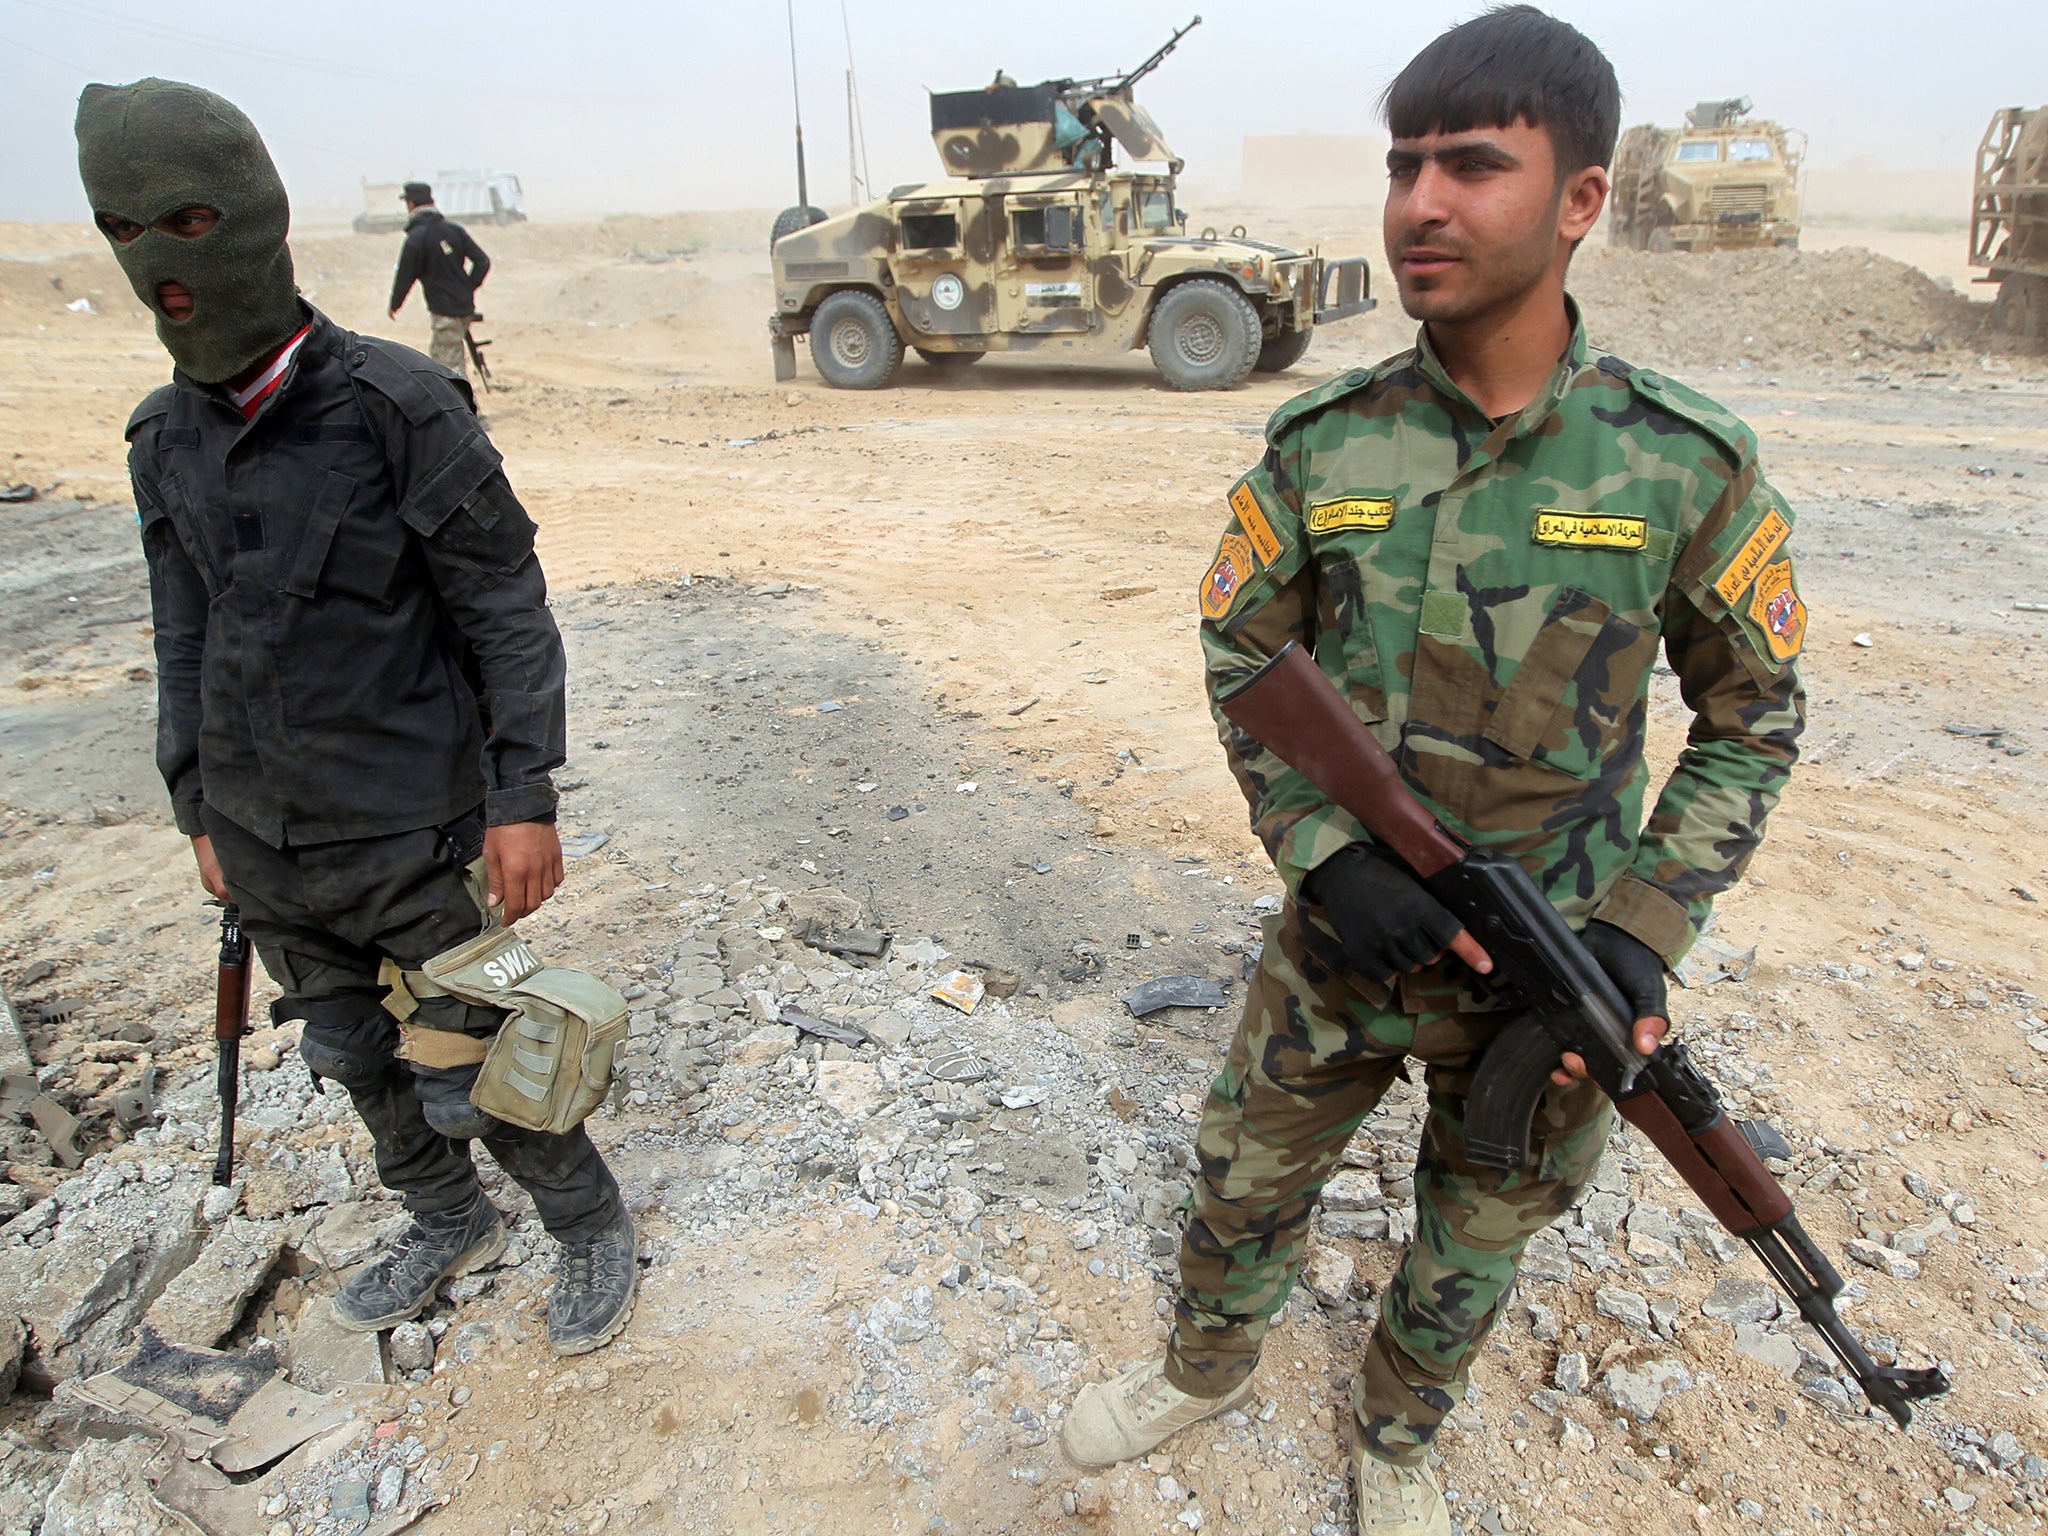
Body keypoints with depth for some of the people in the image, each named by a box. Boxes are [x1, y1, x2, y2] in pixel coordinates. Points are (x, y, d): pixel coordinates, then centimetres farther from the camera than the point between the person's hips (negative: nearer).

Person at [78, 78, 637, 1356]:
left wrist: (524, 798, -17)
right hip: (267, 845, 6)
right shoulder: (168, 439, 4)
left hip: (411, 837, -6)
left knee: (470, 1072, 5)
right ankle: (448, 1225, 45)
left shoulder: (399, 408, -15)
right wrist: (203, 814, 14)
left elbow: (508, 608, -14)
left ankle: (594, 1229, 31)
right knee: (356, 1059, 21)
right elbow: (187, 643, 12)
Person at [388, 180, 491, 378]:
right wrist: (468, 288, 11)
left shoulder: (416, 238, -14)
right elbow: (483, 261, 2)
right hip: (465, 306, 7)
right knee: (437, 354, 24)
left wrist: (395, 305, 9)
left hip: (444, 311, -7)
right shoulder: (454, 229, 3)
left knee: (452, 365, -3)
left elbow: (405, 276, -7)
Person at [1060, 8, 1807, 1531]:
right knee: (1245, 1181, 18)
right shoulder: (1321, 446, -10)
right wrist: (1328, 854, -15)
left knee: (1477, 1245, 21)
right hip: (1346, 939, 1)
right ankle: (1206, 1365, 51)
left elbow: (1754, 718, -3)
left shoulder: (1688, 466, -13)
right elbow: (1242, 661, -1)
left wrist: (1647, 934, -14)